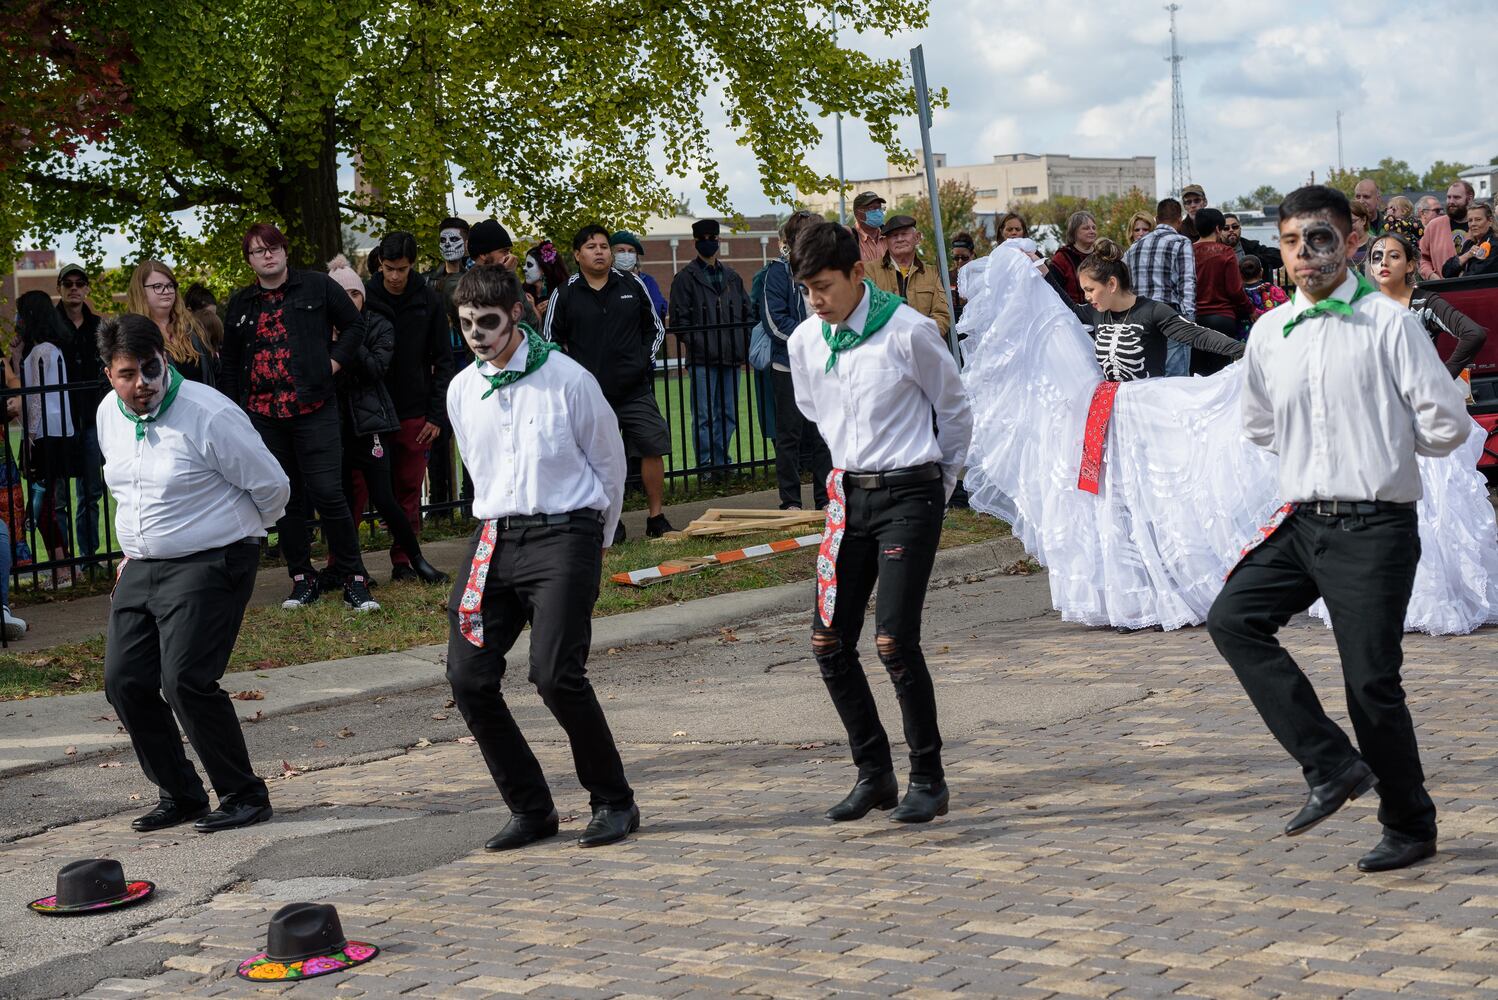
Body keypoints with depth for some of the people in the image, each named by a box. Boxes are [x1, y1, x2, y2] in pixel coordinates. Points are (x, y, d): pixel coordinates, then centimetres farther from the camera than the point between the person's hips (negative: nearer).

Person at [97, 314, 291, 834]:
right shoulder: (109, 415, 6)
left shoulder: (208, 414, -17)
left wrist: (238, 534, 9)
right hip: (141, 567, 7)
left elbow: (271, 486, -8)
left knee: (186, 681, -18)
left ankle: (244, 795, -2)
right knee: (124, 682, 2)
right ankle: (180, 794, 18)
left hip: (209, 566, -7)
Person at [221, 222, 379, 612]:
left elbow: (354, 324, 8)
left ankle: (354, 580, -1)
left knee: (328, 493, -9)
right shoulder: (240, 304, 12)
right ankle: (302, 579, 16)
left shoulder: (317, 286, 3)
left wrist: (334, 362, -3)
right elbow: (230, 364, 18)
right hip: (262, 415, 4)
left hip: (313, 408, -4)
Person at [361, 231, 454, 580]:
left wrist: (437, 415, -2)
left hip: (414, 415, 1)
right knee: (356, 488, -5)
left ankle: (404, 560, 15)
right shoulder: (363, 297, -2)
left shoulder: (429, 301, 2)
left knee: (409, 489, 6)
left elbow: (442, 361, 5)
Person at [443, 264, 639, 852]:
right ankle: (531, 809, 9)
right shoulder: (461, 390, 10)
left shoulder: (566, 378, -5)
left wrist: (595, 540, 14)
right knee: (468, 676, -4)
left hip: (564, 534, -5)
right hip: (495, 539, 6)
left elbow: (609, 463, 6)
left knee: (555, 672, -18)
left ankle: (614, 803, 1)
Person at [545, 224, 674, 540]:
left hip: (636, 391, 2)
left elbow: (655, 328, 16)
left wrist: (645, 360, 4)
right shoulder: (564, 295, 0)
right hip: (590, 395, -1)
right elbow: (551, 342, 7)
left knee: (652, 450, 0)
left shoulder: (632, 284, 6)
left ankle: (656, 517, 11)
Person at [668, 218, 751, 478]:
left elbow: (747, 313, 18)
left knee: (728, 414, 8)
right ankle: (706, 463, 0)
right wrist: (697, 343, -15)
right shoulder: (685, 278, 1)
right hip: (703, 359, -5)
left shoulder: (732, 277, 16)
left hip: (732, 357, 5)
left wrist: (746, 348, 6)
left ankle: (721, 461, 16)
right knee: (703, 415, -4)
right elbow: (679, 319, -4)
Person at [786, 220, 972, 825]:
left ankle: (928, 777, 3)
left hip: (910, 495, -6)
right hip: (849, 496, 6)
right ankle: (874, 774, 15)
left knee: (894, 640, -13)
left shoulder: (908, 332, -12)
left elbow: (955, 409, 2)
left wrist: (941, 486, 9)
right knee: (829, 641, 1)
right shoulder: (805, 342, 3)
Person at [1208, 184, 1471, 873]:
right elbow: (1259, 426, 25)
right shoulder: (1269, 332, 8)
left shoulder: (1387, 322, -7)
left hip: (1374, 528, -6)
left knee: (1371, 681, -2)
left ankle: (1410, 827, 18)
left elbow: (1447, 425, -7)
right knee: (1233, 618, -11)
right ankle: (1331, 765, -5)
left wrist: (1380, 441, 6)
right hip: (1303, 523, 6)